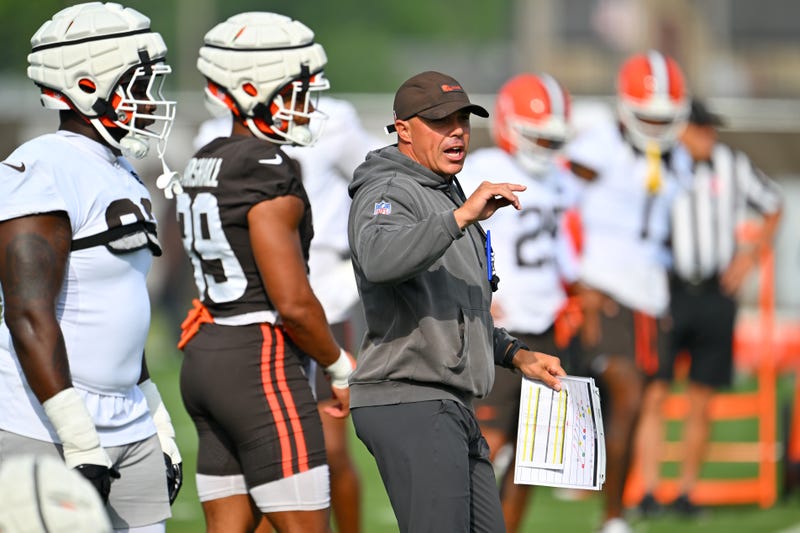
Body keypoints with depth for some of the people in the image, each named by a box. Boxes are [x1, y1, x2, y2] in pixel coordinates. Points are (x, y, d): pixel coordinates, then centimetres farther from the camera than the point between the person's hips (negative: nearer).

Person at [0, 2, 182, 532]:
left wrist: (159, 428, 21)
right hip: (47, 436, -9)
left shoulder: (122, 176, 16)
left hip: (128, 429, 9)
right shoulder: (44, 174, -15)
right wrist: (79, 441, -25)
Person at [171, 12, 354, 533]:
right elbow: (293, 302, -18)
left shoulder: (205, 165, 14)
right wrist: (340, 367, -3)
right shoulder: (268, 172, -15)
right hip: (263, 368, -9)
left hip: (207, 355, 9)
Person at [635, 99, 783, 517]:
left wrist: (751, 254, 5)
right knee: (653, 396, -7)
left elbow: (773, 206, 17)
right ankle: (648, 492, -3)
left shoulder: (732, 166, 2)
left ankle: (687, 493, 14)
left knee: (700, 403, 5)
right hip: (666, 292, -2)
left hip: (715, 294, 2)